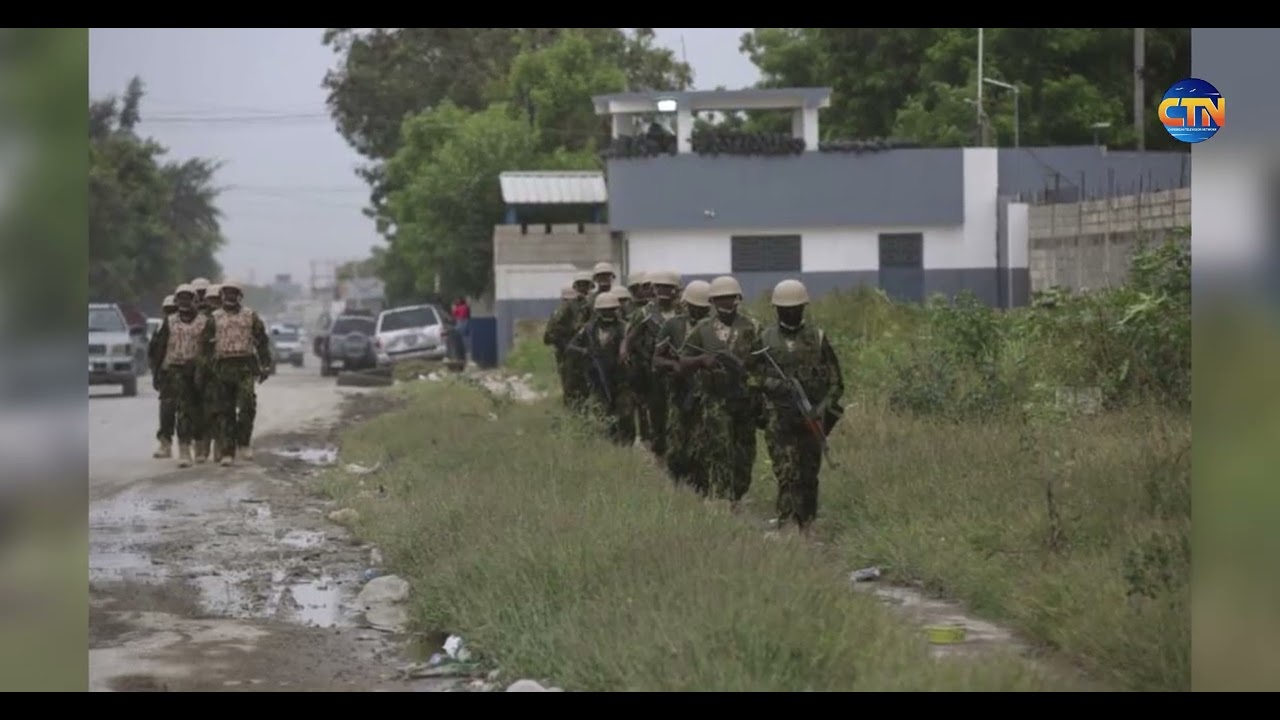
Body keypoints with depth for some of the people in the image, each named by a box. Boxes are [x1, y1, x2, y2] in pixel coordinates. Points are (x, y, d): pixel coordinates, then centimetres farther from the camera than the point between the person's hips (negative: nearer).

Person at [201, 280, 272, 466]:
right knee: (225, 411, 1)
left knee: (247, 404, -16)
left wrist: (265, 366, 3)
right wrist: (207, 369, 3)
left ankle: (244, 442, 0)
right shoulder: (214, 318, 10)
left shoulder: (250, 316, 10)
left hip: (245, 367, -1)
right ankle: (227, 452, 3)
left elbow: (262, 341, 10)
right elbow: (207, 345, 10)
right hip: (223, 366, 1)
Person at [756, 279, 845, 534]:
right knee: (787, 474, -11)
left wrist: (822, 408, -8)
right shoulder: (765, 338, 5)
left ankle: (806, 528, 20)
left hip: (811, 418, 1)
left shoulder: (817, 338, 4)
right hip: (778, 418, -1)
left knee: (809, 477, 7)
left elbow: (835, 382, 5)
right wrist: (774, 384, -11)